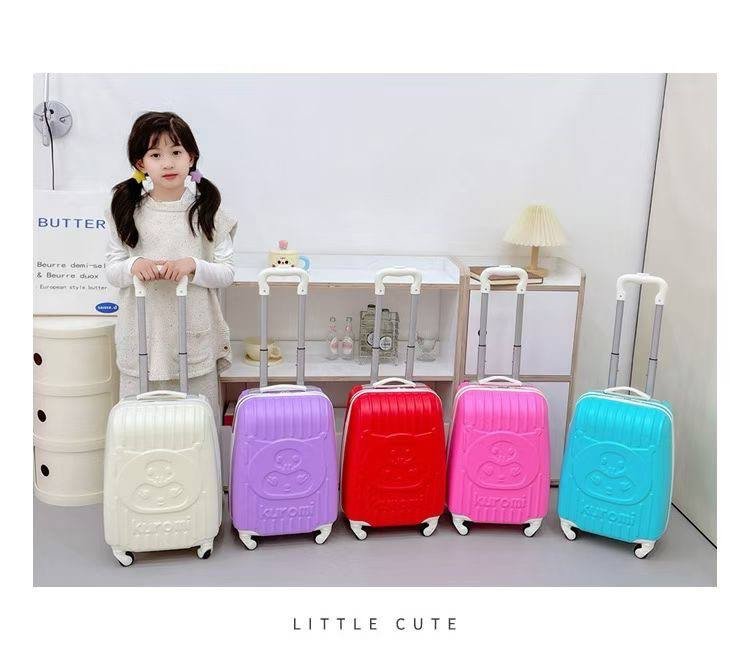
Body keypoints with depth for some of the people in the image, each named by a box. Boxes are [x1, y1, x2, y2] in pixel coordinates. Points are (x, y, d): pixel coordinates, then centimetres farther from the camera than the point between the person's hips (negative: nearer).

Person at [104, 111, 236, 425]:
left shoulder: (207, 210, -2)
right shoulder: (127, 210, 2)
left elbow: (227, 272, 0)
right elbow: (111, 269, 4)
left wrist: (193, 265, -19)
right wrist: (133, 265, -17)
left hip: (195, 337, -1)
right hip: (142, 337, 1)